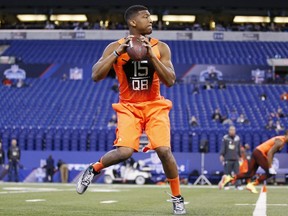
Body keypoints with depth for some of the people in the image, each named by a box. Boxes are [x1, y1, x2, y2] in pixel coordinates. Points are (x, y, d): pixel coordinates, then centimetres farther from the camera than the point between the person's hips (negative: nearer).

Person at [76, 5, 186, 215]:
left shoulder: (161, 48, -4)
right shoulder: (115, 47, -6)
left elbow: (170, 81, -12)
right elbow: (96, 76, -16)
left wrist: (151, 55, -22)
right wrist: (118, 52, -23)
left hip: (155, 106, 1)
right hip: (128, 107, -1)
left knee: (164, 151, -15)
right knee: (124, 152, -21)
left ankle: (177, 198, 4)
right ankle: (93, 169, 10)